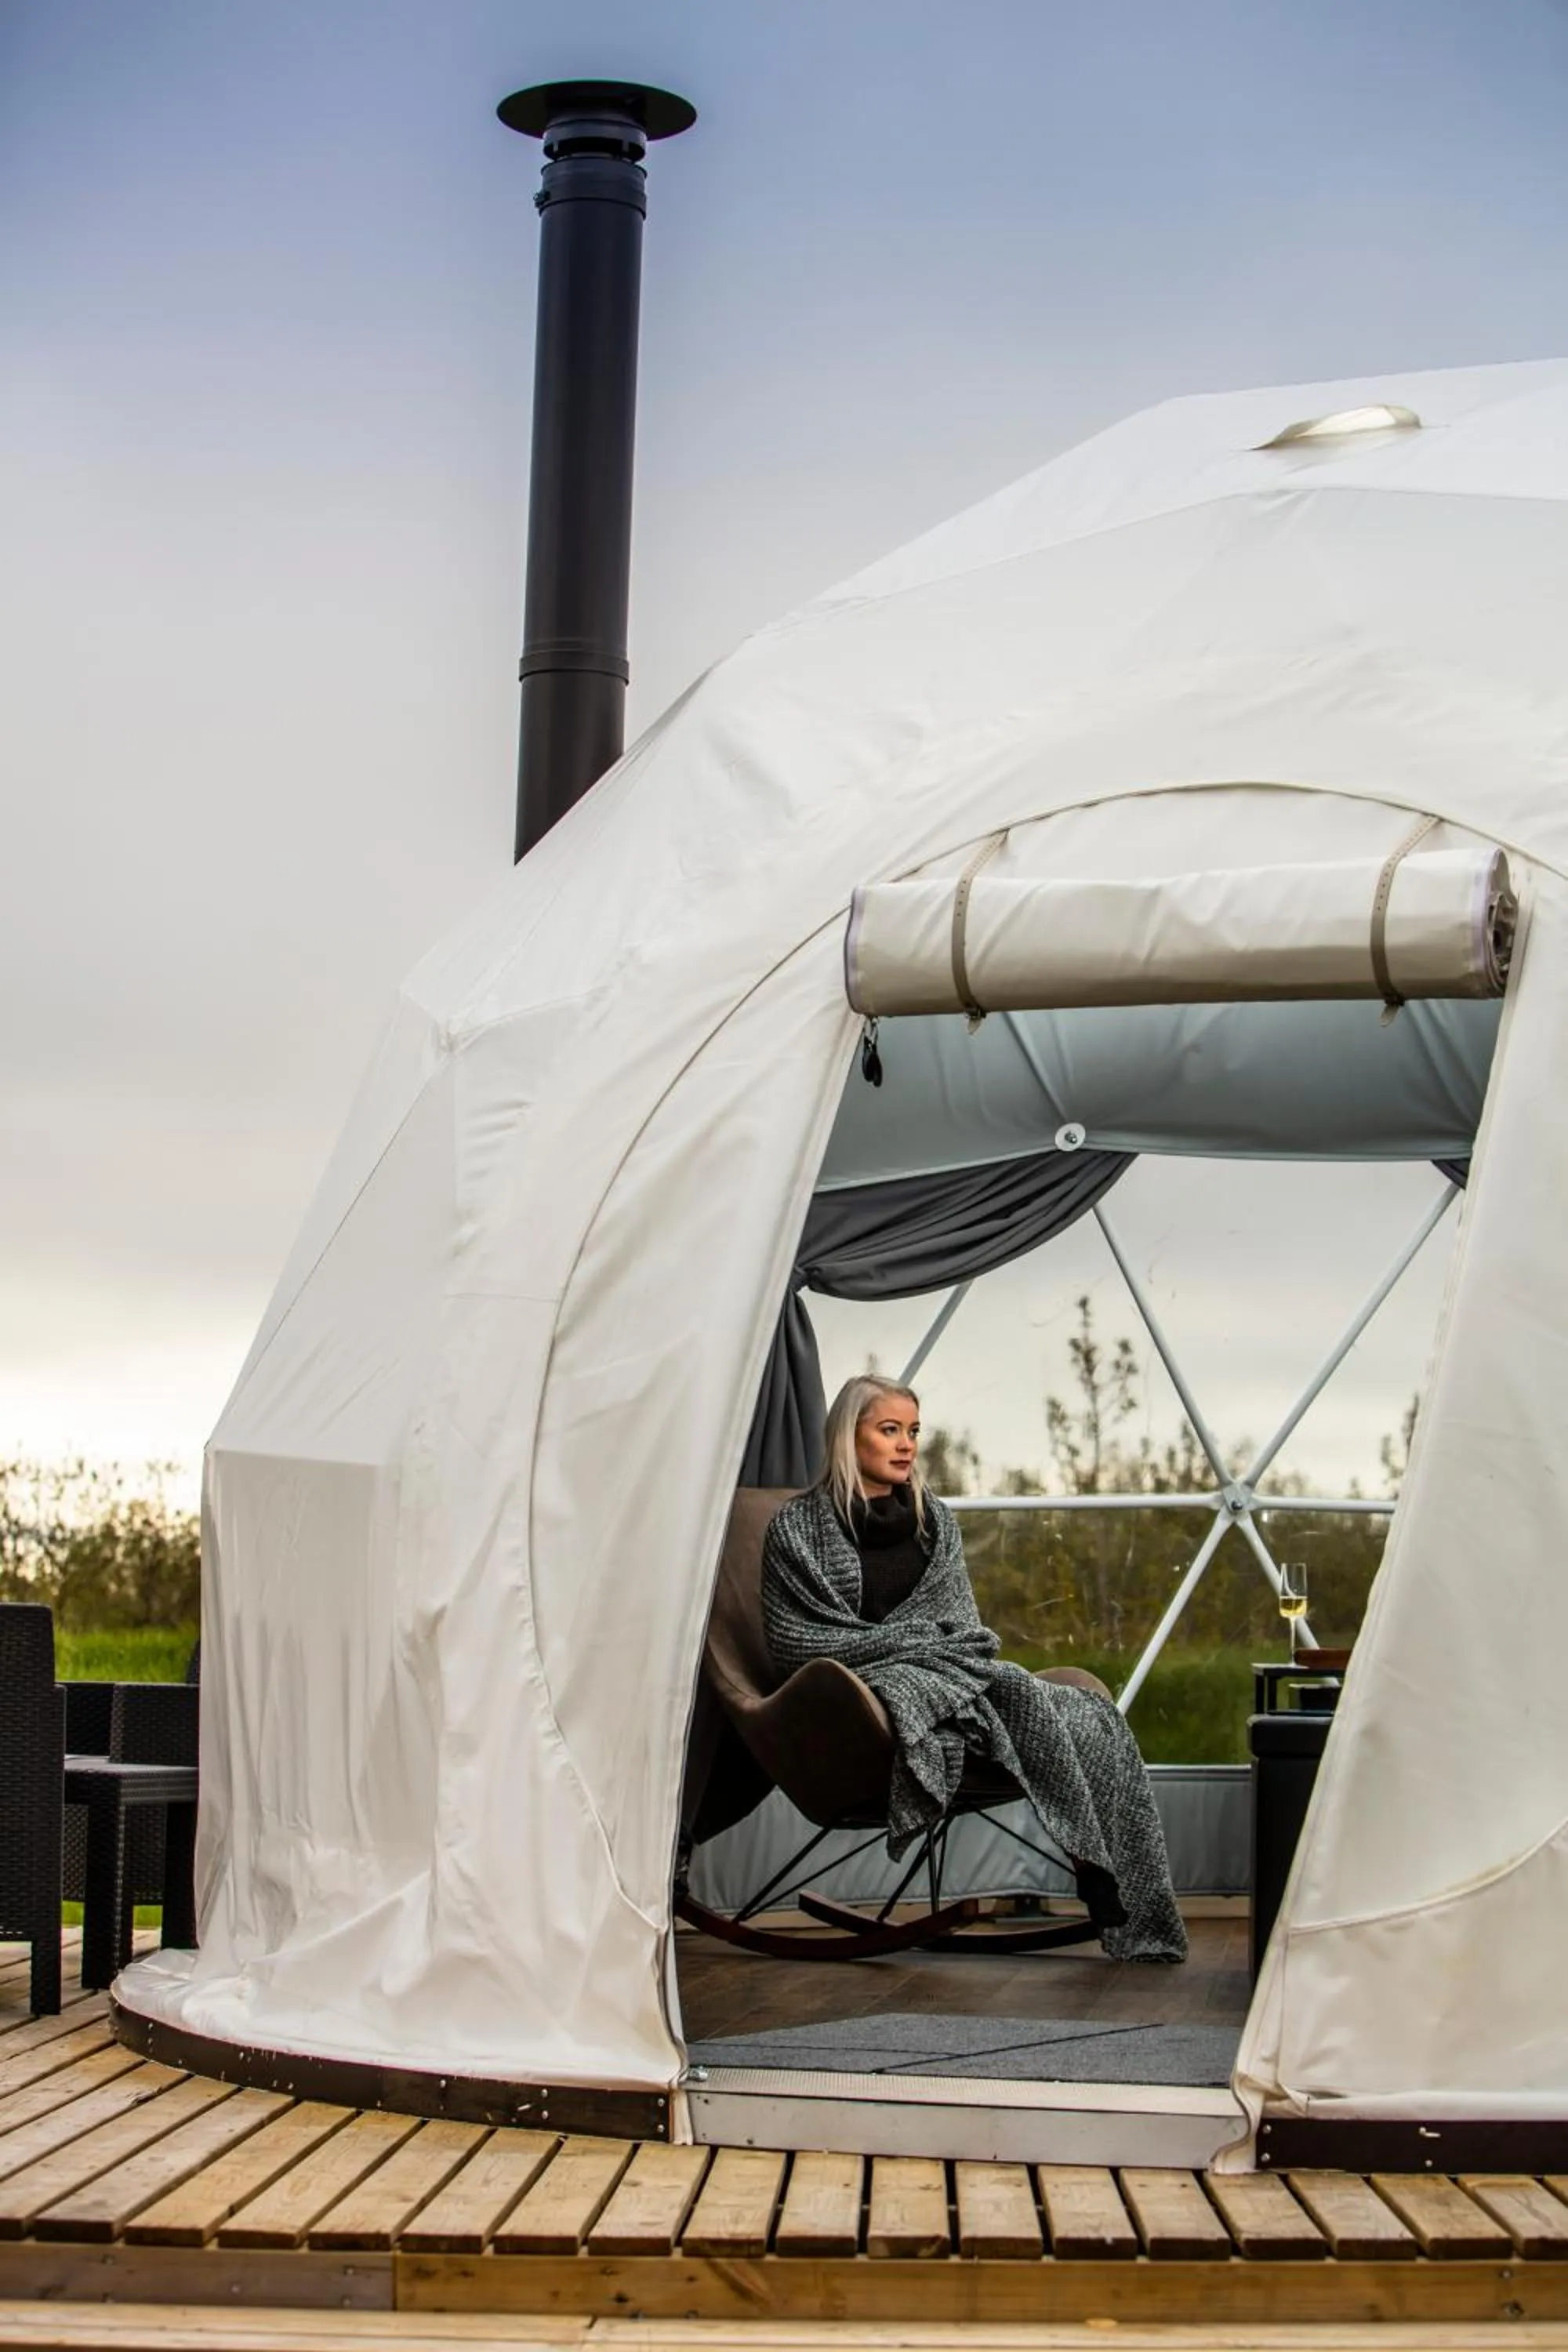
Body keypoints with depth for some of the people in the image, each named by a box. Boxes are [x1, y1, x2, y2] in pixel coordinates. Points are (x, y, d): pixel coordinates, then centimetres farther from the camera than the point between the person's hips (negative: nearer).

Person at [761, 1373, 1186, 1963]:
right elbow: (792, 1643, -7)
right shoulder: (798, 1527, 1)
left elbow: (965, 1624, 17)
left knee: (1086, 1707, -19)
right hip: (872, 1691, -6)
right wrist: (916, 1640, -10)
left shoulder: (933, 1518, 17)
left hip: (953, 1675, 6)